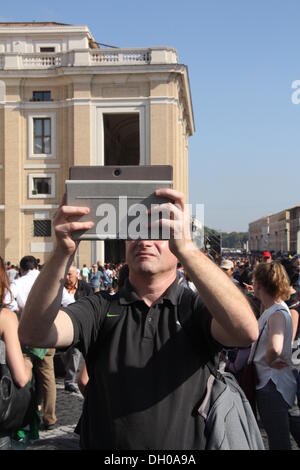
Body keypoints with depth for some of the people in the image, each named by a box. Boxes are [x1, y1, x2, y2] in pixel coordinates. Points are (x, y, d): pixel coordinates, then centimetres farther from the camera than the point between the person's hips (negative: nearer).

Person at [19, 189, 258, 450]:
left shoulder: (196, 308, -5)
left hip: (184, 447, -1)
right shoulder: (101, 308, 0)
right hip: (104, 443, 2)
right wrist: (64, 252, -28)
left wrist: (186, 247, -32)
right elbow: (35, 333, -15)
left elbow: (247, 332, -24)